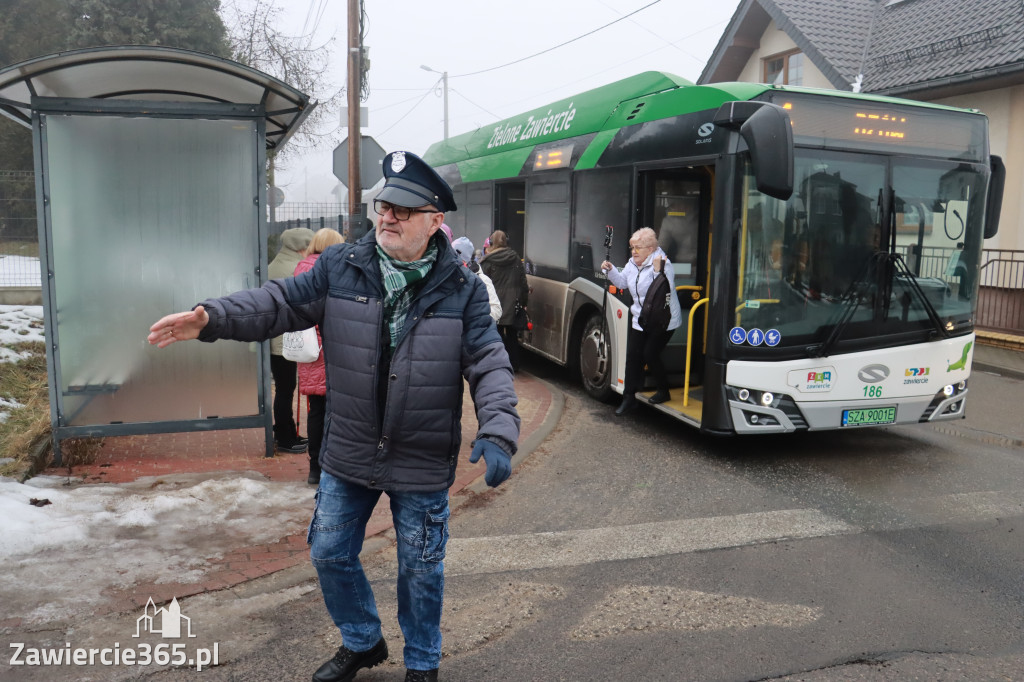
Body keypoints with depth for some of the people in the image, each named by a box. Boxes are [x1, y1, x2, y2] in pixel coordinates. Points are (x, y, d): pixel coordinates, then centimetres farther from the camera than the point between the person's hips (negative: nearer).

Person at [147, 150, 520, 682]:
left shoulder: (461, 291, -10)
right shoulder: (340, 268, -4)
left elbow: (490, 366, -12)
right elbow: (279, 303, -2)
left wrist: (498, 432, -26)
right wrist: (210, 318, -16)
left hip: (422, 465, -3)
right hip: (347, 457, 3)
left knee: (421, 569, 12)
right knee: (330, 553, 18)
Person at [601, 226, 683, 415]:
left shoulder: (663, 264, -17)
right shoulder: (632, 264, 6)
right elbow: (622, 282, 18)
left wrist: (658, 271, -38)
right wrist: (611, 270, 2)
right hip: (640, 320, 7)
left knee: (650, 354, -8)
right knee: (632, 356, 2)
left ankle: (664, 391, 16)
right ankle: (629, 398, 9)